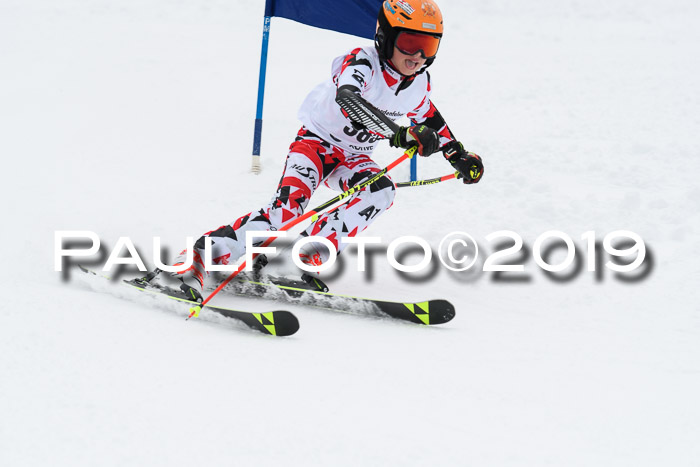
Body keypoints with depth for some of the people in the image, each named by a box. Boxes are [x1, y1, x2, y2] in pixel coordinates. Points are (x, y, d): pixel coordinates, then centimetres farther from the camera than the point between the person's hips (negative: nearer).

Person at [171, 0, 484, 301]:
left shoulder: (419, 84, -4)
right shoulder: (361, 64, -26)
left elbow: (429, 118, 20)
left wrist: (458, 155, 20)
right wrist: (400, 135, -58)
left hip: (353, 158, 7)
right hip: (317, 141, -6)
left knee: (381, 193, -26)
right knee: (287, 210, -28)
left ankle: (307, 258, -23)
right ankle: (199, 256, -26)